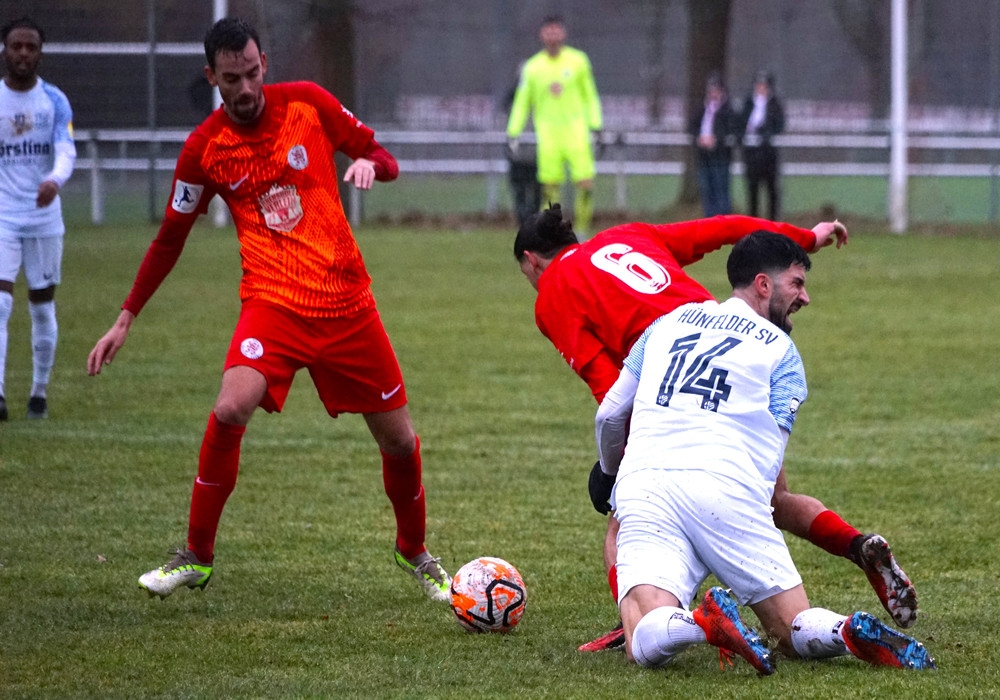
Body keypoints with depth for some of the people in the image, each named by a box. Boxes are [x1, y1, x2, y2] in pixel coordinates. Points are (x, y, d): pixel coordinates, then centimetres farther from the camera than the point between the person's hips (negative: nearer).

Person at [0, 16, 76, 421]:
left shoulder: (55, 101, 0)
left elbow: (66, 152, -12)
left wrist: (55, 180, -34)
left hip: (44, 217, 1)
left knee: (43, 307, 8)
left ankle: (40, 392, 21)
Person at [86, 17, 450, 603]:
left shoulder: (308, 103, -2)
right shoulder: (204, 148, -2)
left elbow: (378, 152, 9)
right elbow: (171, 239, 8)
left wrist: (370, 164, -16)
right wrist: (125, 320, 8)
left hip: (347, 302, 1)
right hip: (273, 304, -1)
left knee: (399, 439, 6)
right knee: (230, 410, -26)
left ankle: (415, 553, 33)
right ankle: (197, 559, -10)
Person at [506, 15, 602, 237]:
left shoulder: (578, 61, 5)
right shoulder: (532, 67, 6)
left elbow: (590, 96, 11)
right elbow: (521, 102, 13)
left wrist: (595, 127, 5)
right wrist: (513, 133, 7)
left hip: (576, 130, 0)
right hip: (547, 133, 0)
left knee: (585, 183, -10)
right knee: (550, 186, -5)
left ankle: (582, 233, 2)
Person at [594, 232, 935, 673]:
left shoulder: (668, 321, 24)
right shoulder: (780, 350, 14)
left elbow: (610, 416, 29)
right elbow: (769, 456, 5)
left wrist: (610, 472, 48)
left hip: (642, 486, 2)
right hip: (727, 487, -2)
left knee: (645, 645, -14)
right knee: (794, 630, 4)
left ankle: (701, 623, -45)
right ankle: (850, 633, -27)